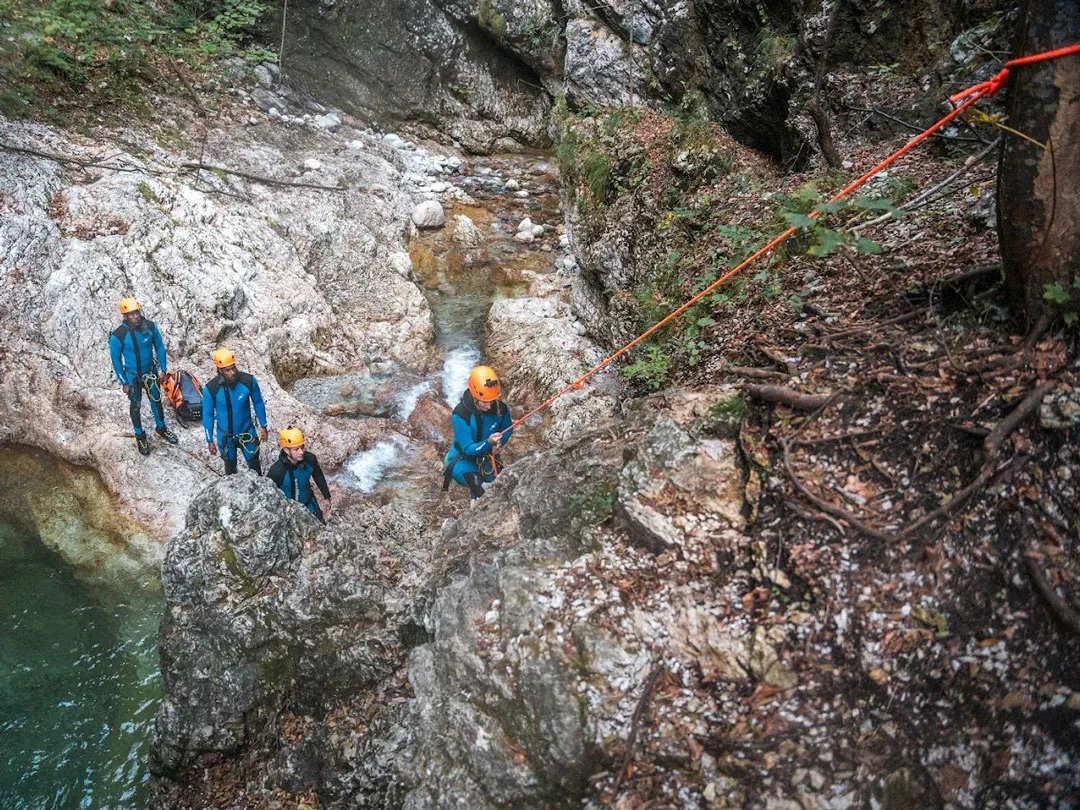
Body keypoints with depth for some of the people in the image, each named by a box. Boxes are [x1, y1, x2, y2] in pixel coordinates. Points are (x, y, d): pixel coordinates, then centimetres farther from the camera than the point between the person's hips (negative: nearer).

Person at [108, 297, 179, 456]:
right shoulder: (118, 335, -26)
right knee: (135, 406, 15)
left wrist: (163, 369, 0)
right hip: (133, 376, -3)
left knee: (157, 401, 20)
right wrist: (124, 382, -9)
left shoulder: (150, 326, -18)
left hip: (151, 372, 3)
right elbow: (116, 359, -13)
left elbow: (159, 346, -2)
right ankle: (140, 436, 36)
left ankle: (161, 428, 44)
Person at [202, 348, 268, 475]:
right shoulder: (210, 389, -23)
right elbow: (208, 415, -9)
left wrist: (263, 427, 1)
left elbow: (258, 403, -5)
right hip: (225, 436, 0)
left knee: (254, 466, 17)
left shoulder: (249, 380, -22)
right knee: (230, 468, 21)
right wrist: (210, 440, -3)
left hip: (247, 432, 0)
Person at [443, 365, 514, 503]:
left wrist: (498, 445, -12)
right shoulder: (460, 414, -26)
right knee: (476, 482, -37)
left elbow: (507, 432, 9)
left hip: (489, 457, 6)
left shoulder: (501, 408, -14)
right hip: (463, 458, -5)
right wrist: (488, 442, -40)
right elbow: (468, 449, -23)